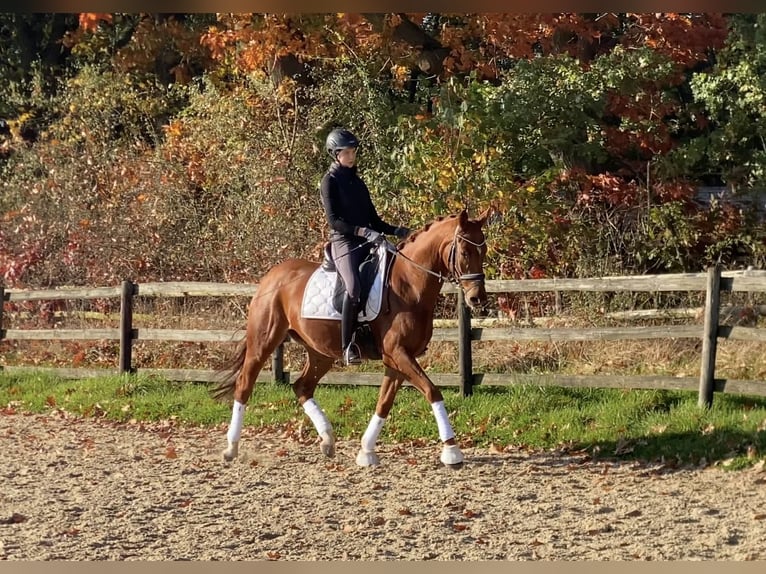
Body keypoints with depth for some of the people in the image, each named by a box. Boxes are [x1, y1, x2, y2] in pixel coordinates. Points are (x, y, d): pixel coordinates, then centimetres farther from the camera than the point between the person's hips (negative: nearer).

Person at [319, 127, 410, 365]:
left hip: (367, 244, 8)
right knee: (354, 288, -31)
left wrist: (395, 230, 4)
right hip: (343, 242, -8)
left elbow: (373, 219, 22)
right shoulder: (330, 181, -1)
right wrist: (363, 232, -22)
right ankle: (347, 345, -26)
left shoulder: (357, 182, 20)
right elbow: (333, 220, -12)